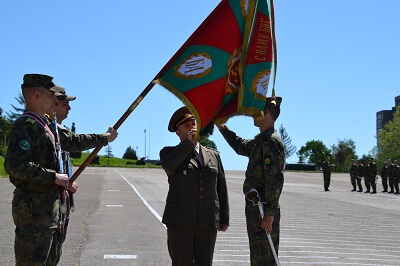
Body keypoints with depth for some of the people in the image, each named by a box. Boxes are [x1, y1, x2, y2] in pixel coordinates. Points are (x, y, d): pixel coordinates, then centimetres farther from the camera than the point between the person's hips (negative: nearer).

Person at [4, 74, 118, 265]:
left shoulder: (45, 124, 15)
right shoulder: (26, 125, -15)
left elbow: (71, 141, 28)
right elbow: (14, 166, -26)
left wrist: (104, 138, 33)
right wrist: (55, 177, -21)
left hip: (49, 206, 10)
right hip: (33, 208, -10)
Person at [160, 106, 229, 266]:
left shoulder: (213, 155, 18)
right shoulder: (169, 152, 9)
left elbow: (221, 188, 16)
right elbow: (168, 166, -17)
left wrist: (224, 218, 11)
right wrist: (189, 142, -10)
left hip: (208, 223, 3)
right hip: (180, 221, -3)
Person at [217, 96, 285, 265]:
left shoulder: (271, 141, -16)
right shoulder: (261, 140, 15)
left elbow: (275, 179, -22)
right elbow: (241, 146, 36)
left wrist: (270, 213, -24)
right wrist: (222, 127, 32)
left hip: (264, 211, -10)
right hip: (255, 209, 10)